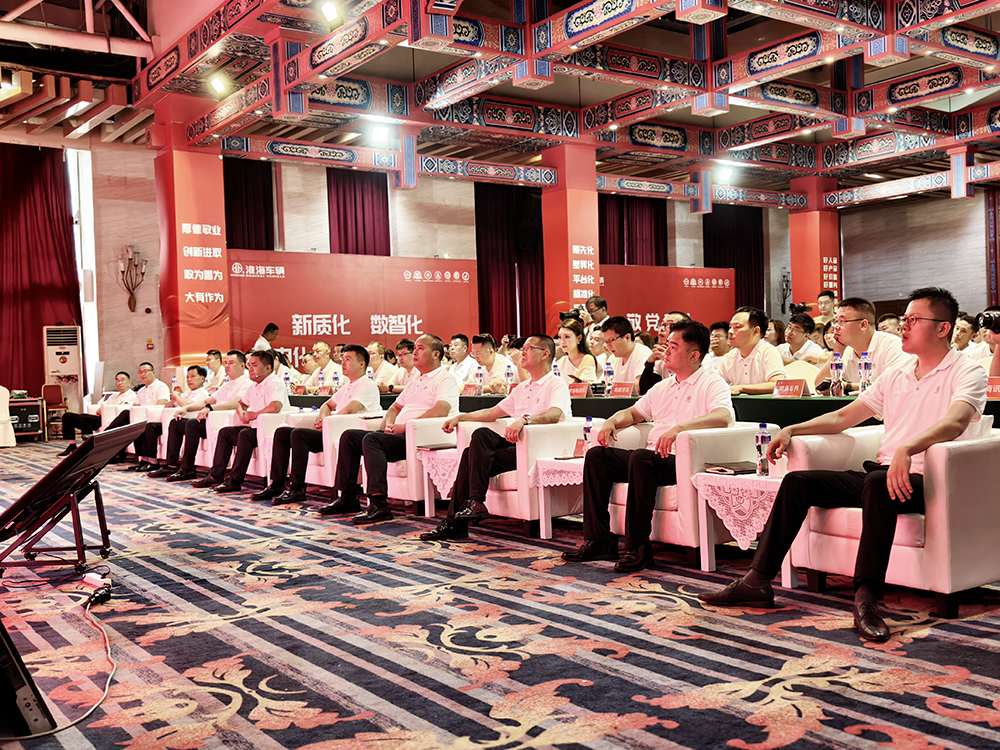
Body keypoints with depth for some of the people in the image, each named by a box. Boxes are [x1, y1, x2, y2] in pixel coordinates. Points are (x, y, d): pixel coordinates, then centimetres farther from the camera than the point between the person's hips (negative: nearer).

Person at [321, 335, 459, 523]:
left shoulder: (445, 379, -2)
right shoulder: (417, 382, 28)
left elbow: (441, 411, -19)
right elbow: (395, 407, 34)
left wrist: (406, 426, -18)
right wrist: (389, 425, 10)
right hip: (398, 435, 10)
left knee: (372, 439, -31)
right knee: (349, 436, 2)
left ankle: (379, 505, -37)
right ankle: (347, 498, 1)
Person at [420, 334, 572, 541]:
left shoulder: (557, 385, -3)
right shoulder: (522, 388, 26)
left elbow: (555, 414, -24)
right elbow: (493, 413, 31)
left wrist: (524, 419, -40)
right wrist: (459, 417, 21)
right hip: (515, 445, 8)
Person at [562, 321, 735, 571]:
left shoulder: (712, 384, -1)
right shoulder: (663, 386, 23)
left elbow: (724, 416, -21)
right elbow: (634, 412, 33)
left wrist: (679, 427, -34)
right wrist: (612, 421, 9)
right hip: (653, 458, 8)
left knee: (641, 458, -36)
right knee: (596, 455, -8)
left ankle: (638, 547, -29)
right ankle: (598, 540, -10)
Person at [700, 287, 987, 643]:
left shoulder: (967, 372, -1)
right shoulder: (896, 376, 21)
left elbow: (955, 422, -23)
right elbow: (844, 416, 22)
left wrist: (907, 449, -42)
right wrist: (791, 430, 8)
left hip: (925, 480, -7)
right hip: (882, 471, 7)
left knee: (877, 483, -40)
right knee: (798, 482, -8)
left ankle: (867, 599, -37)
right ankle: (757, 581, -9)